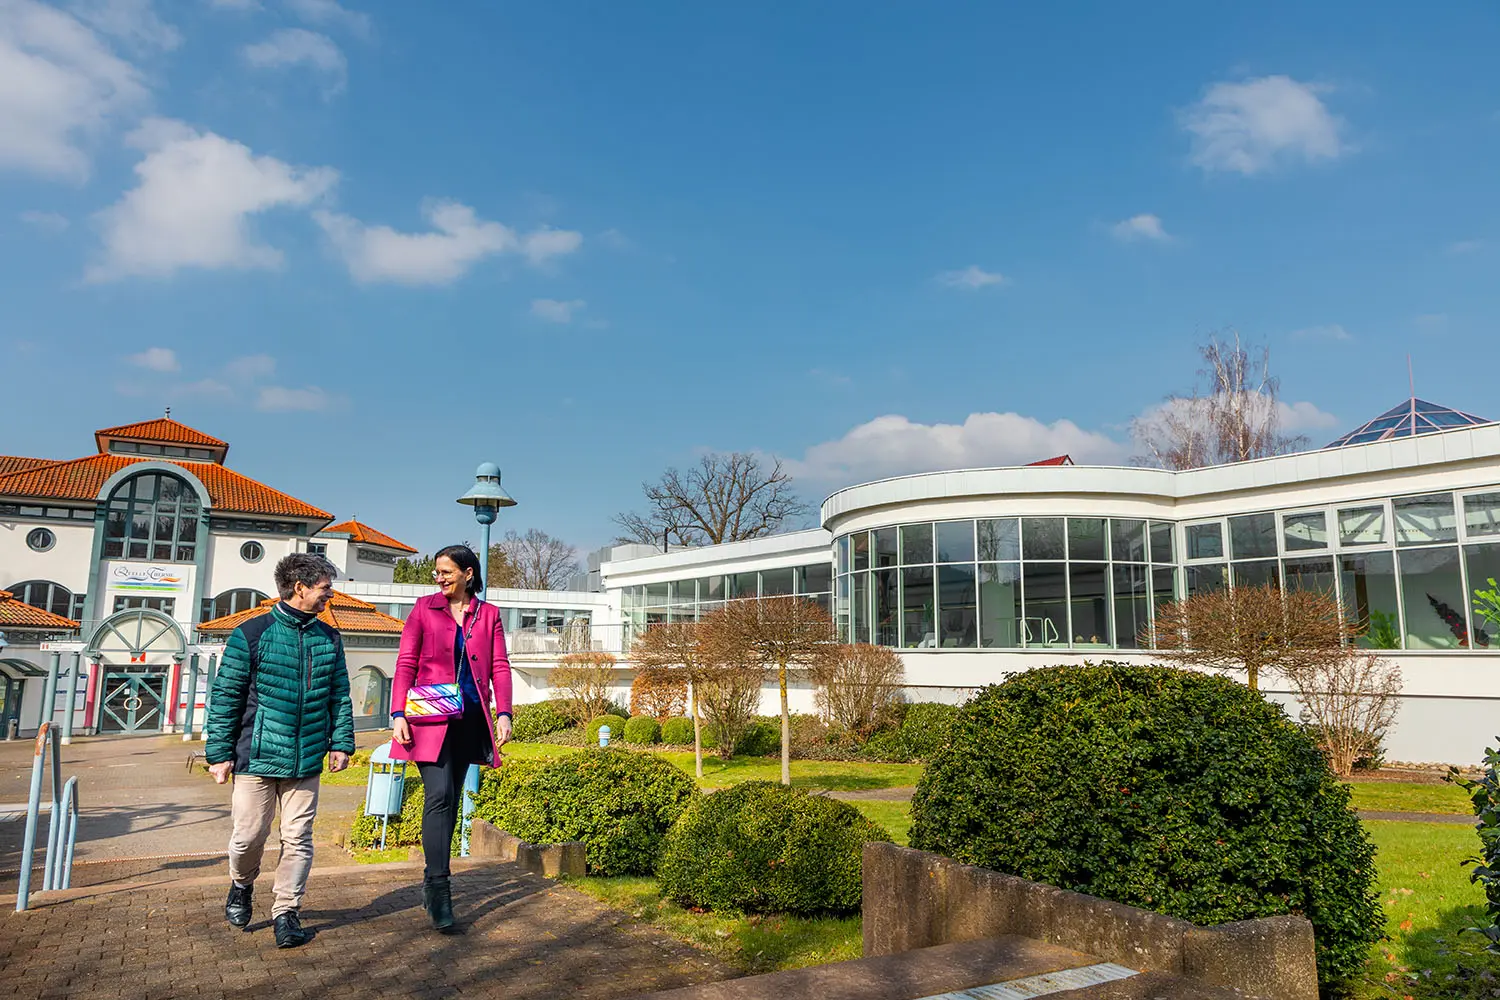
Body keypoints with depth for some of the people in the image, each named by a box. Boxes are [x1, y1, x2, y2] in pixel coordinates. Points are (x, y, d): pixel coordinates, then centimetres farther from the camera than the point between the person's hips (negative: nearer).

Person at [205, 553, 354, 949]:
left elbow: (340, 697, 13)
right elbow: (225, 697, -4)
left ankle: (286, 913, 16)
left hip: (306, 761, 3)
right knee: (249, 835, 5)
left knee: (298, 838, 4)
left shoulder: (329, 639, 8)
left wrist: (341, 743, 7)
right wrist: (219, 753, -4)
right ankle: (241, 886, 35)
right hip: (257, 757, -3)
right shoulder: (251, 634, -6)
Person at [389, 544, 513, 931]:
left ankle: (432, 880, 21)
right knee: (439, 795, -14)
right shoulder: (424, 609, 6)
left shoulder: (488, 614, 10)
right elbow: (405, 663, 2)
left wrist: (503, 713, -5)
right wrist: (398, 714, -7)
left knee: (450, 799, 9)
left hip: (469, 720, 3)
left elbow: (499, 667, 6)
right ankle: (438, 887, -10)